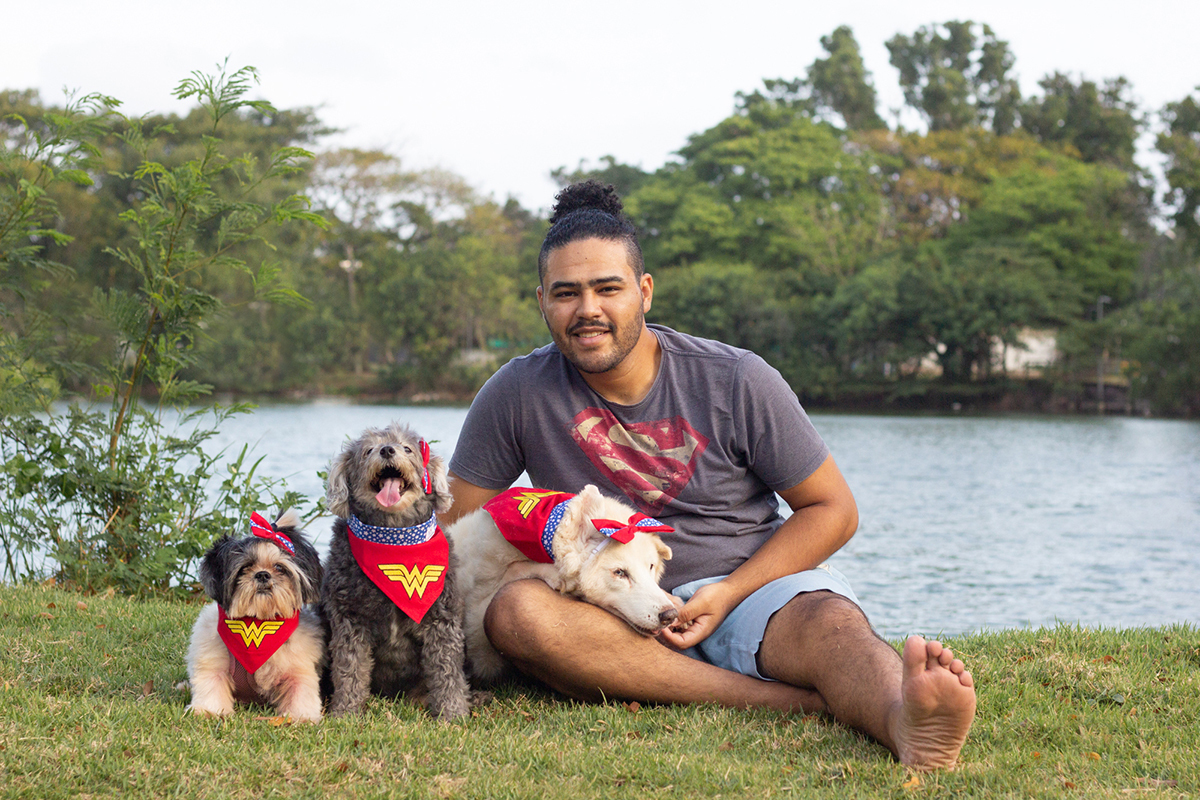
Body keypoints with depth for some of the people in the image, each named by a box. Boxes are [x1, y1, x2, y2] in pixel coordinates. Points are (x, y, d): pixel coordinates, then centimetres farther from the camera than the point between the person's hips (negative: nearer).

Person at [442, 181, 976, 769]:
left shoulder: (738, 382, -4)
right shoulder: (518, 395, -2)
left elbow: (833, 510, 1)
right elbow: (457, 527, 5)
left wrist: (727, 595, -12)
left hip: (755, 584, -1)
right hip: (613, 612, 1)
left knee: (832, 623, -33)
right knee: (514, 610, -31)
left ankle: (907, 725, -69)